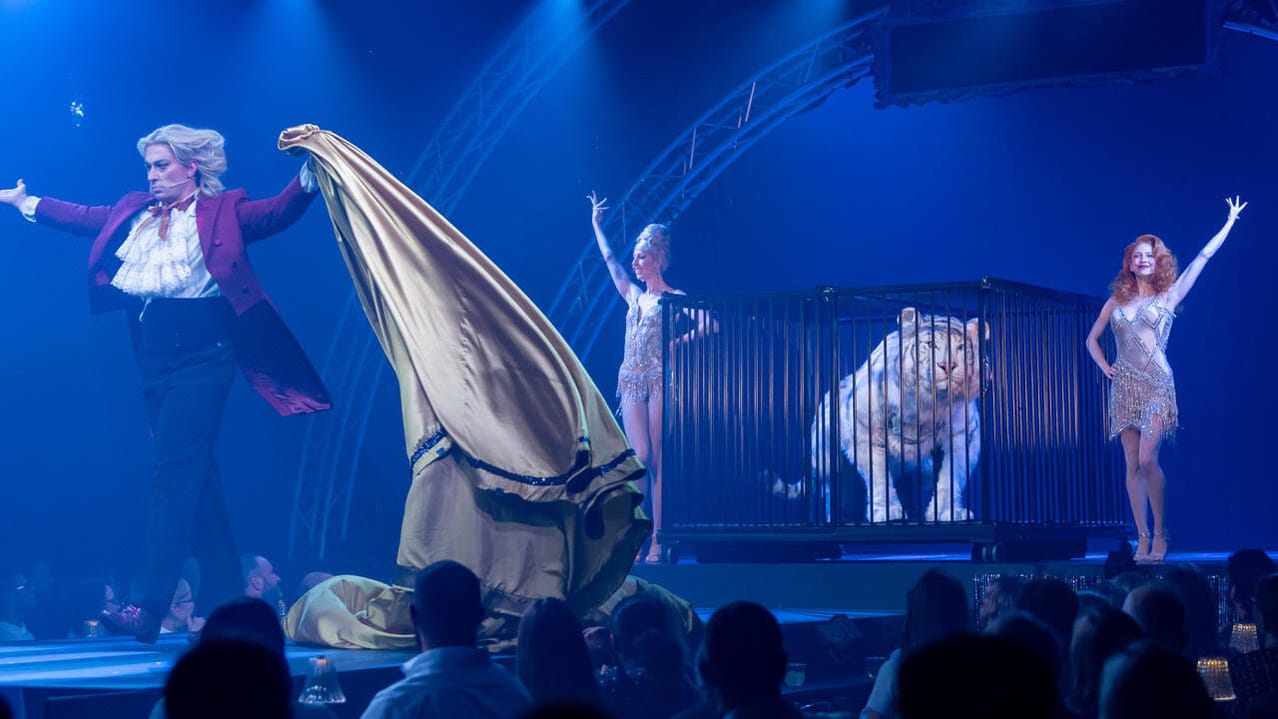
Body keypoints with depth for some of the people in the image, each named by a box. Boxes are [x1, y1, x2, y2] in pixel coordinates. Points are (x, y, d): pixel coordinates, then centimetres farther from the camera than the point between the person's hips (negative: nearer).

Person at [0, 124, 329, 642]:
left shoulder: (223, 209, 0)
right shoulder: (134, 210, 16)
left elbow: (278, 212, -10)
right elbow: (84, 218, 25)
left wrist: (309, 175, -27)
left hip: (201, 352, -6)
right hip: (153, 357, 6)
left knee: (174, 470, -12)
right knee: (196, 478, 9)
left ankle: (151, 609, -16)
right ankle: (226, 604, 15)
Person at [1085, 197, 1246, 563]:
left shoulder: (1168, 295, 5)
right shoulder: (1116, 301, 11)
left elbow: (1203, 256, 2)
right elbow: (1092, 339, 19)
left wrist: (1230, 222, 1)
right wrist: (1104, 365, 3)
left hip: (1156, 385, -3)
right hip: (1124, 387, 3)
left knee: (1147, 460, -14)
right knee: (1133, 464, 1)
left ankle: (1159, 533, -1)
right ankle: (1143, 536, 4)